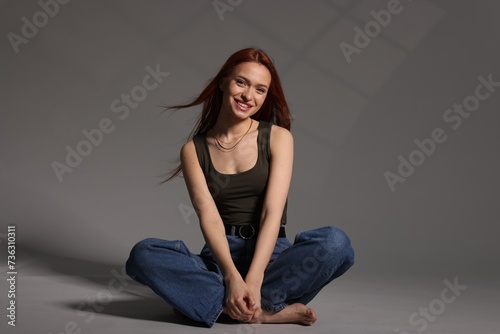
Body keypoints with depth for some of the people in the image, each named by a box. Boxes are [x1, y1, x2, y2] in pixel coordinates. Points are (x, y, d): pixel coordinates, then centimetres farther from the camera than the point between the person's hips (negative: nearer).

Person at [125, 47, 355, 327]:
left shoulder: (278, 137, 1)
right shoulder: (193, 149, 4)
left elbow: (273, 213, -11)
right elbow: (209, 217, -9)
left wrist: (252, 281, -25)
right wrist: (233, 277, -27)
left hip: (271, 256, -1)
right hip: (221, 257, 1)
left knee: (336, 242, -31)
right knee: (143, 254, -28)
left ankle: (228, 304, -27)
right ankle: (267, 311, -30)